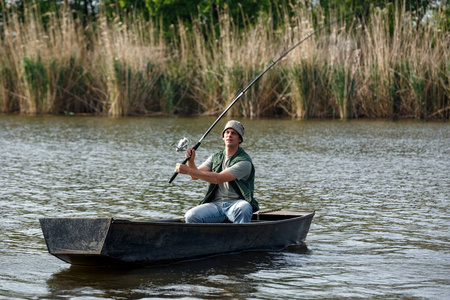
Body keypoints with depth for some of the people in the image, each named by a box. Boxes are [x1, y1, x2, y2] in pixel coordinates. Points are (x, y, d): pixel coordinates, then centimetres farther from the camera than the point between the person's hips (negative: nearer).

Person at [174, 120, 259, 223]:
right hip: (215, 204, 4)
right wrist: (191, 162, -17)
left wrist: (188, 170, -20)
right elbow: (194, 176, 6)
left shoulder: (244, 161, -7)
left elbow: (218, 179, -17)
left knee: (244, 208, -40)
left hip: (236, 203, -4)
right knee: (190, 216, -24)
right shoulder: (215, 158, 16)